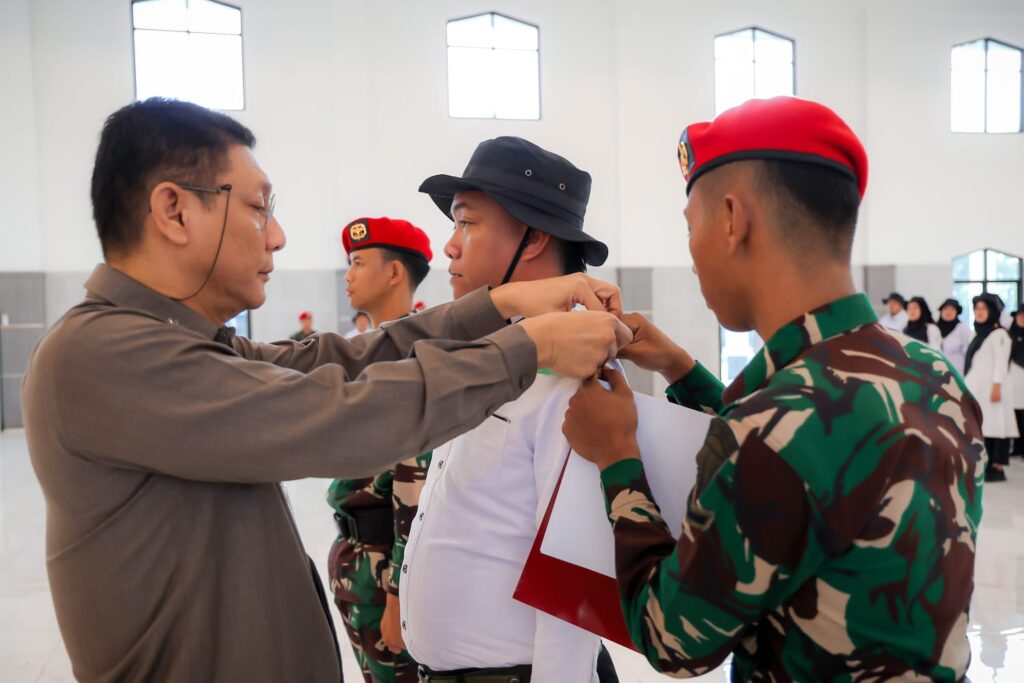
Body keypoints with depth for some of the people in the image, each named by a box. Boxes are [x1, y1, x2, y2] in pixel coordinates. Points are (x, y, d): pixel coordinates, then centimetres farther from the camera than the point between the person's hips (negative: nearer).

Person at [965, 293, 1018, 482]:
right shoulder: (979, 334, 18)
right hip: (977, 389, 8)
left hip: (991, 388, -8)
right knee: (983, 427, 8)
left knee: (996, 427, -8)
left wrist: (997, 386, -20)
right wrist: (967, 387, 18)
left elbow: (1001, 363, -13)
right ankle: (987, 465, 11)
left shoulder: (999, 334, -7)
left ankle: (998, 468, -7)